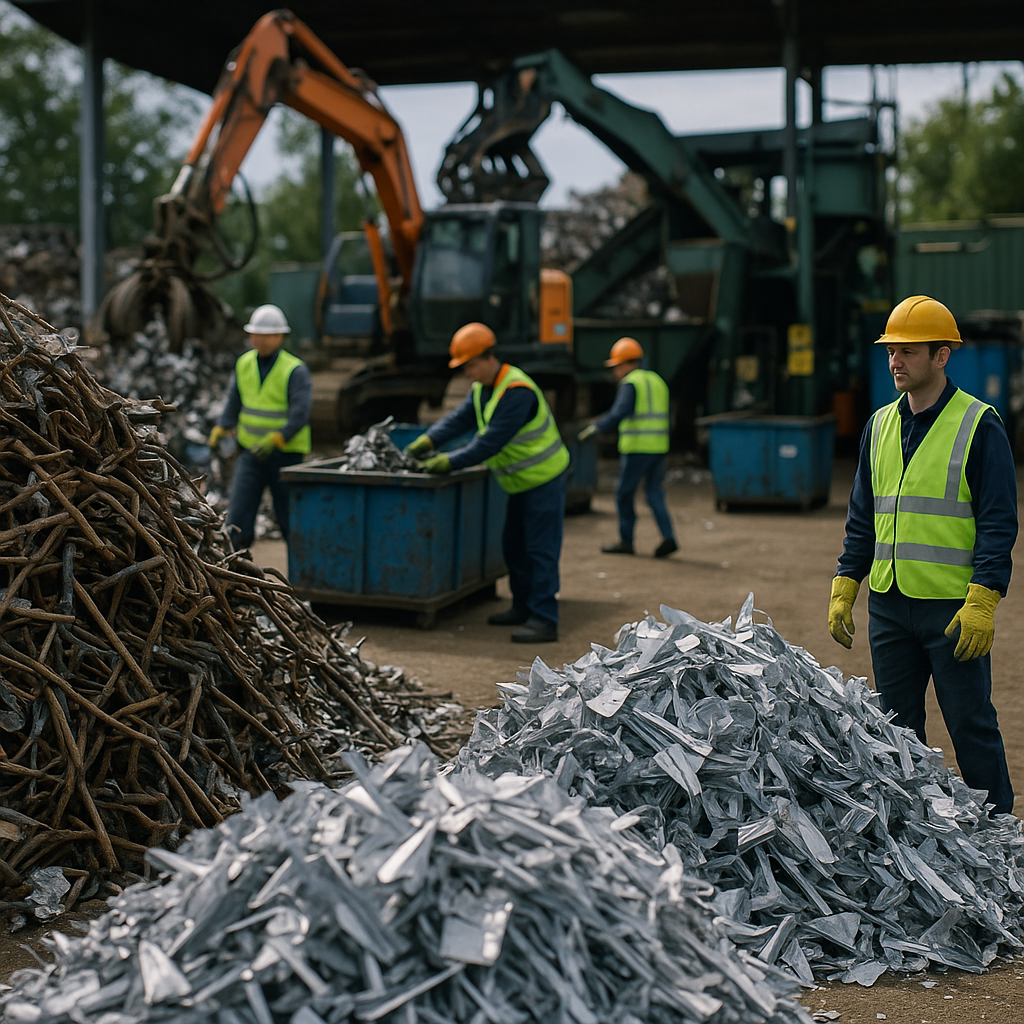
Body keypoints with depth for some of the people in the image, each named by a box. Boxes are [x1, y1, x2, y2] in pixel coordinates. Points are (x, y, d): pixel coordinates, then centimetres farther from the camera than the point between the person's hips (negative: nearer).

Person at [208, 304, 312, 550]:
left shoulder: (295, 370, -12)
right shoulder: (244, 363, 6)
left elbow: (300, 414, -18)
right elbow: (234, 401, 15)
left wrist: (274, 440, -29)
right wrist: (220, 430, 0)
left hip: (286, 454, -4)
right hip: (251, 452, 4)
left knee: (290, 517, 5)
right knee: (238, 513, -7)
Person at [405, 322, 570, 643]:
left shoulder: (517, 391, -27)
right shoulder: (482, 388, 5)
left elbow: (491, 441, -30)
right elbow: (460, 418, 0)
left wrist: (449, 462, -28)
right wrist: (428, 440, -16)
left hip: (544, 478, -10)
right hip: (522, 481, 10)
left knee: (540, 550, -9)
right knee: (514, 545, 16)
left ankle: (544, 620, -7)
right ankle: (523, 607, 27)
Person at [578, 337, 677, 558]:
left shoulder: (630, 383, -8)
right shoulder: (657, 381, 17)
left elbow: (619, 413, -20)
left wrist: (594, 428, -17)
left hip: (636, 447, -7)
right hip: (658, 447, 7)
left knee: (625, 493, 4)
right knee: (654, 492, 8)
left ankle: (626, 541, 10)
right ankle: (668, 537, -6)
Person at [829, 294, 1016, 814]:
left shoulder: (979, 425, -6)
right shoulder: (880, 424, 11)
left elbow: (998, 522, -8)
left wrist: (982, 601, -16)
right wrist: (844, 589, 9)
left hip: (955, 608, -5)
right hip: (888, 603, 5)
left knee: (971, 726, 2)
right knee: (897, 727, 12)